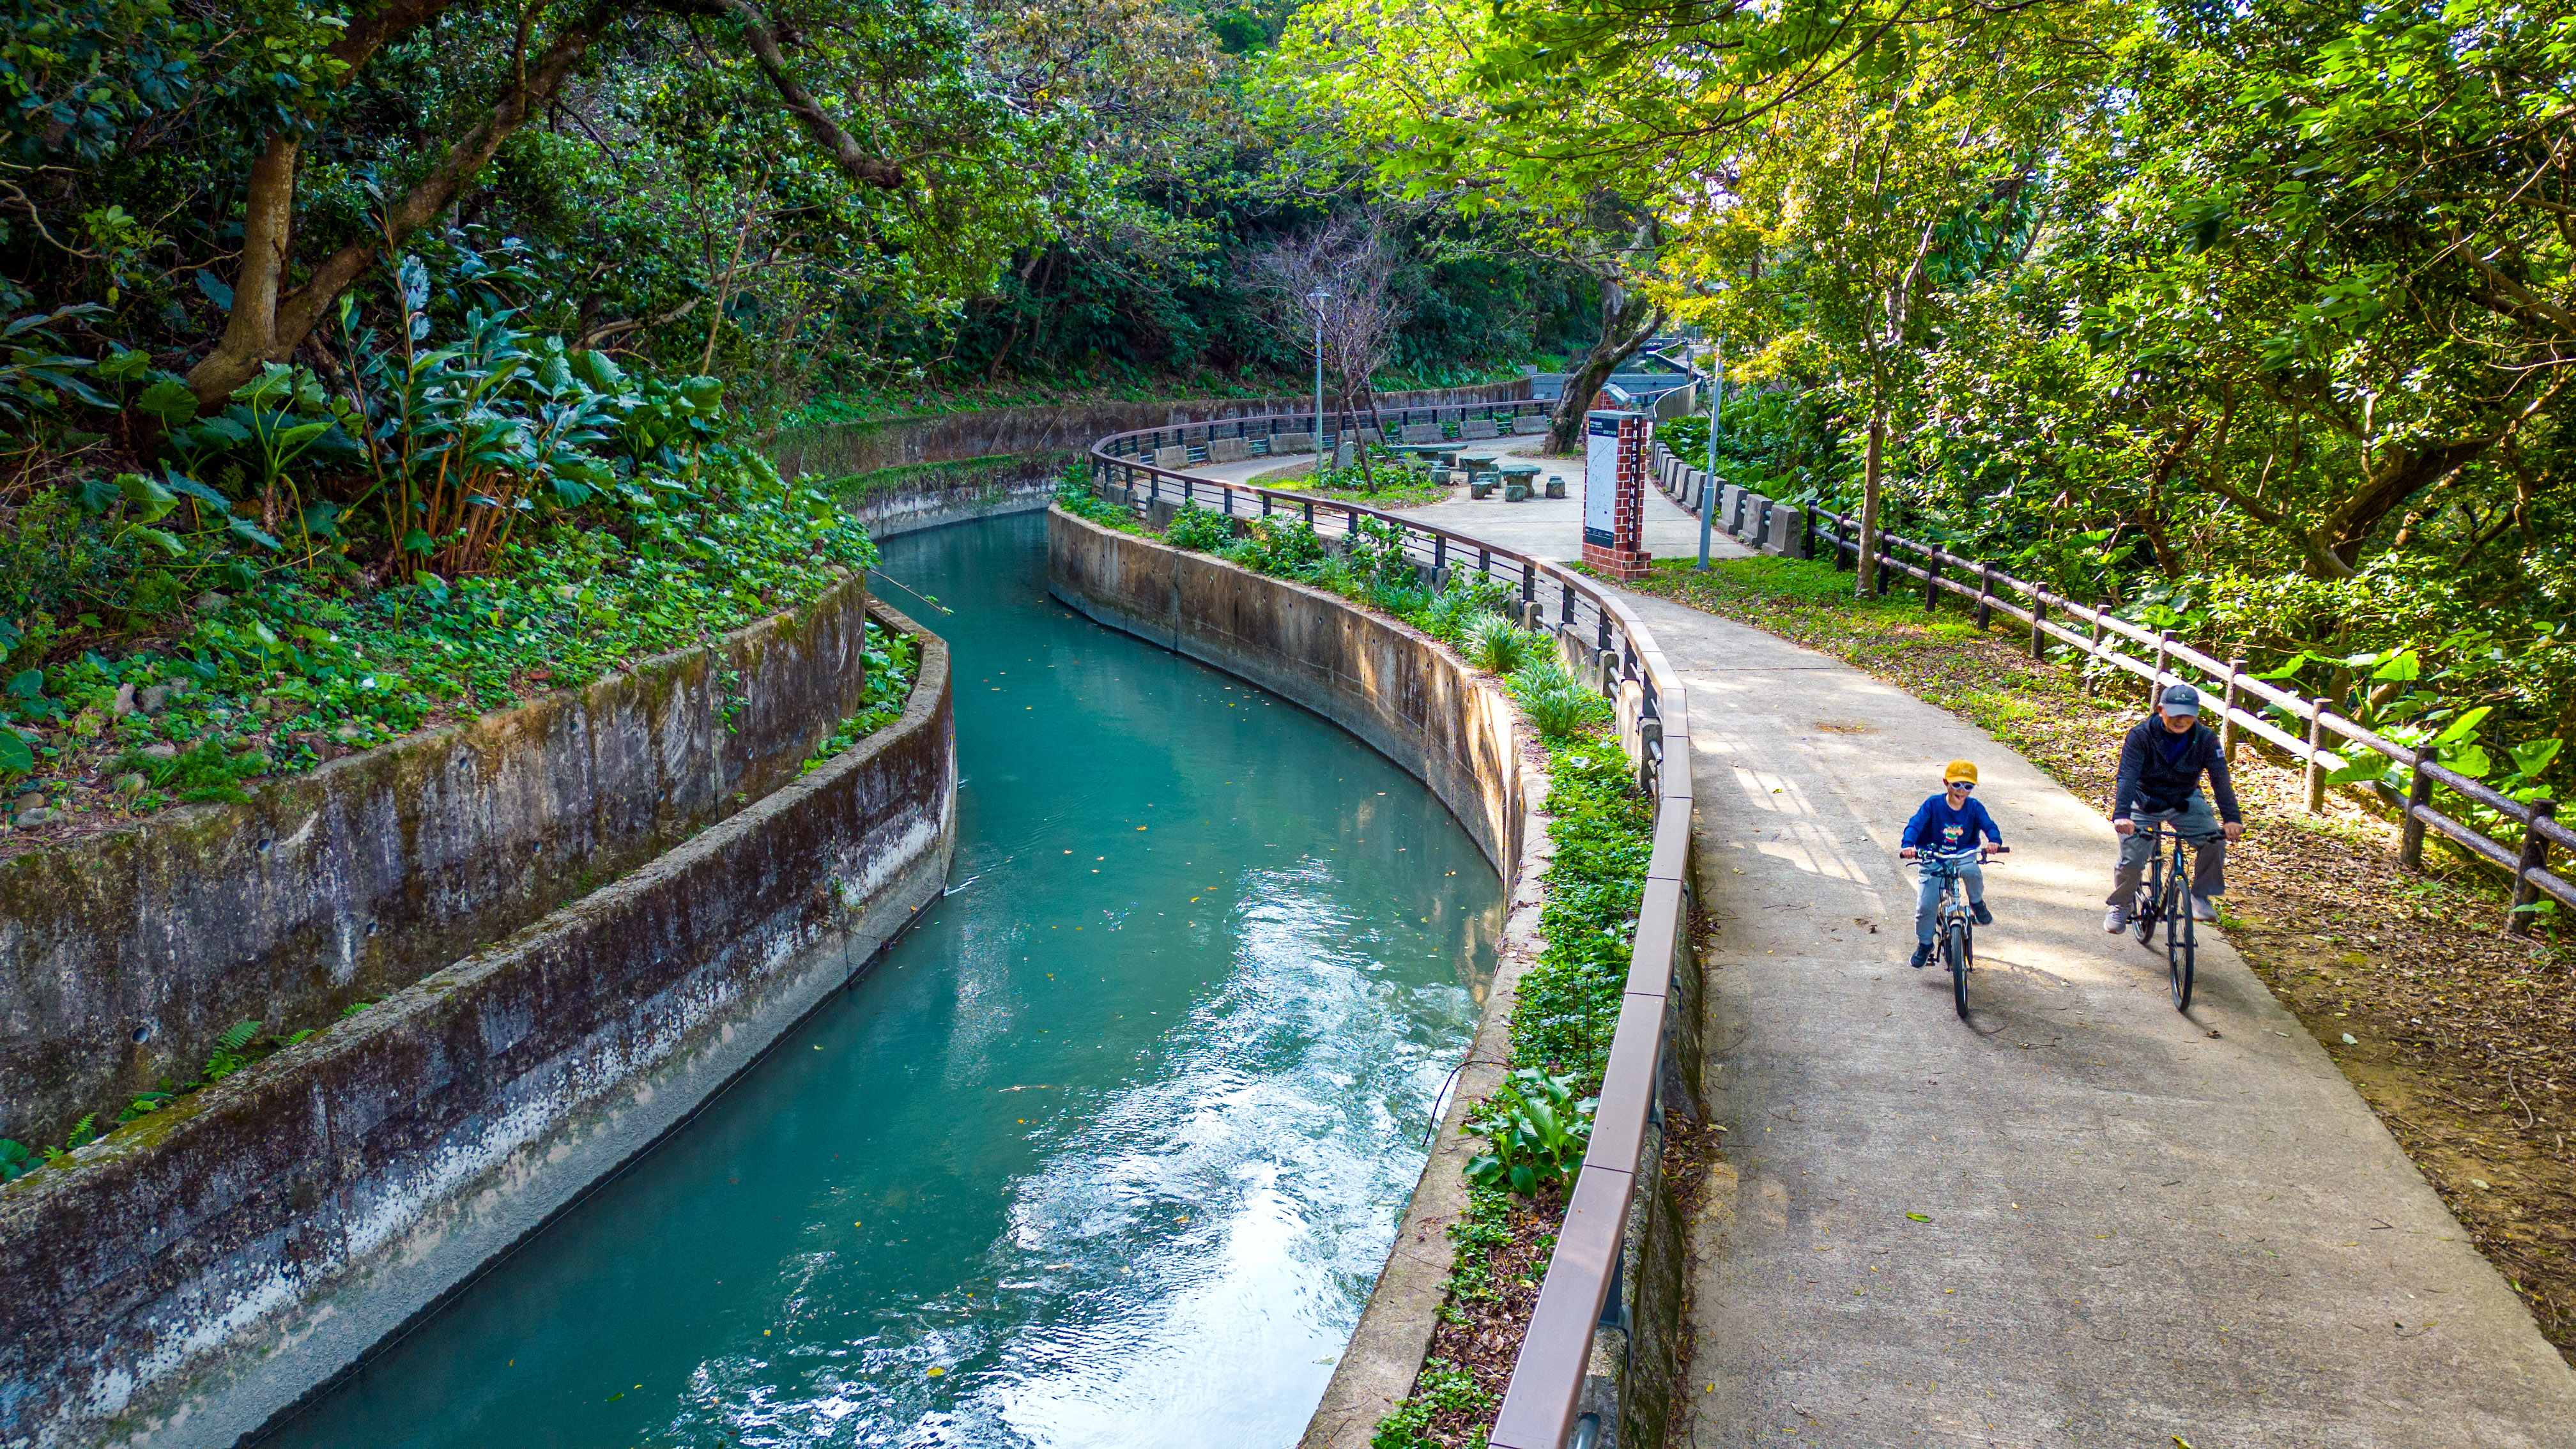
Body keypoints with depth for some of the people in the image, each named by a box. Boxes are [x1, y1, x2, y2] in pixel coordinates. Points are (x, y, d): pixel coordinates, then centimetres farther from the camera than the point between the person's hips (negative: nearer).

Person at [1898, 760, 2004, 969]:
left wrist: (1994, 841, -40)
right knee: (1926, 905, -13)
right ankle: (1924, 943, 15)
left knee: (1972, 871, -36)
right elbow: (1915, 824, -20)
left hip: (1963, 857, 1)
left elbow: (1989, 825, -16)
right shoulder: (1933, 805, -10)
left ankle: (1977, 903, -3)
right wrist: (1907, 845, -40)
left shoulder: (1974, 808, -4)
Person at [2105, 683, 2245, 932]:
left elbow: (2220, 779, -21)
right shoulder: (2141, 736, -23)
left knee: (2214, 841, -22)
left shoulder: (2206, 738, -16)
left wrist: (2232, 818, -35)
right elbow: (2127, 776, -32)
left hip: (2186, 801, 2)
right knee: (2132, 861, -13)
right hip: (2145, 802, -2)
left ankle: (2202, 895, 1)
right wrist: (2121, 815, -47)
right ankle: (2120, 905, 15)